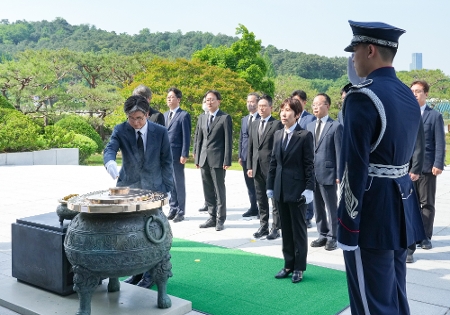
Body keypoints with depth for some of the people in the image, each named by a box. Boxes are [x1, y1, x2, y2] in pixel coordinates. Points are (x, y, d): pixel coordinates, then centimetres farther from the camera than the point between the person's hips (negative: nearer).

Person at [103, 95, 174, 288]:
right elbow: (110, 149, -24)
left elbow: (166, 162, -2)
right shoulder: (120, 130, -6)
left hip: (153, 188, -1)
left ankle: (150, 273, 16)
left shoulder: (160, 132, -7)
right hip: (128, 187, 2)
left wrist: (167, 188, -5)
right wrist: (110, 162, -47)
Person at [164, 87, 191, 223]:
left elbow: (186, 137, -9)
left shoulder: (184, 115, -4)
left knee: (179, 183, 1)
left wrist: (184, 155, -14)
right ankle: (173, 209, 20)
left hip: (177, 155, -6)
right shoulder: (165, 115, 16)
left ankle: (180, 212, 8)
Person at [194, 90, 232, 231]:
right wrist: (197, 159, 10)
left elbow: (228, 140, -6)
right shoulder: (201, 118, 14)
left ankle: (220, 219, 11)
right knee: (208, 191, 10)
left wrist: (227, 161, -12)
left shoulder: (225, 118, -3)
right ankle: (212, 217, 20)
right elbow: (199, 140, 15)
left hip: (217, 160, -5)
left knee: (219, 190, 2)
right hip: (204, 160, 6)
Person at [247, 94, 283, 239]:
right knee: (261, 200, 12)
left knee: (275, 200, 3)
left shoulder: (277, 124, -5)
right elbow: (250, 147, 14)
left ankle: (276, 228, 10)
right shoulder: (254, 124, 13)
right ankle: (263, 226, 21)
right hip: (257, 167, 6)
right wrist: (250, 166, 8)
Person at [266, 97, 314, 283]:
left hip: (297, 189, -6)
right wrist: (270, 186, 10)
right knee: (285, 229, 13)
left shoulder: (305, 135, -9)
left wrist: (309, 189, -14)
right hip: (280, 189, 6)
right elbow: (273, 162, 12)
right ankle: (288, 265, 23)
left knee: (298, 229, 5)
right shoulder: (277, 135, 10)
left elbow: (309, 164, -10)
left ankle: (299, 267, 16)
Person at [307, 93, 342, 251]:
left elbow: (339, 152, -8)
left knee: (331, 207, 4)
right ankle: (323, 235, 24)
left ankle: (332, 237, 14)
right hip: (312, 173, 6)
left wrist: (339, 175, -12)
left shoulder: (336, 126, -5)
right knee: (318, 206, 13)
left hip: (328, 173, -6)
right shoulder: (309, 126, 13)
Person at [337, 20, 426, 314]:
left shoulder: (362, 96, -17)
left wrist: (348, 226, -16)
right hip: (402, 206, 9)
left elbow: (354, 168, -21)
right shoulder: (409, 95, 11)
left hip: (372, 213, -9)